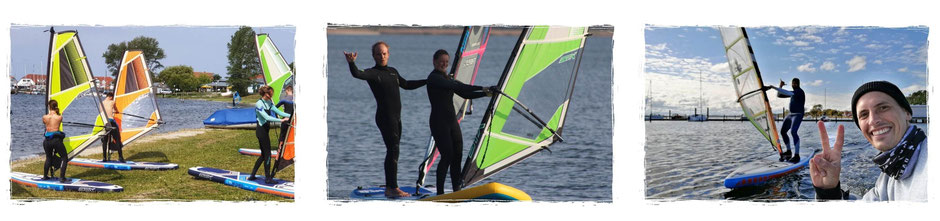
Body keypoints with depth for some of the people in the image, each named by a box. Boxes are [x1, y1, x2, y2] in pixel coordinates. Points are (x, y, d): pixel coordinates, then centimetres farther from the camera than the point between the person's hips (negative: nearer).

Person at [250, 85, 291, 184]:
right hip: (261, 130, -9)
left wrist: (291, 115, 0)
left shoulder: (269, 103, 10)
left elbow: (278, 112, 11)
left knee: (264, 154, 12)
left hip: (265, 130, 9)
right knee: (267, 154, -6)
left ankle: (252, 175, 18)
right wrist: (281, 120, -30)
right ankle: (268, 178, 0)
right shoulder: (259, 104, -17)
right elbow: (267, 117, -25)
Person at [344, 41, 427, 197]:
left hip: (396, 117, 8)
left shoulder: (393, 72, 17)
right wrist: (351, 63, -45)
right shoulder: (373, 73, -5)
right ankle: (393, 188, -14)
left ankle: (389, 188, 14)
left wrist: (428, 81, 33)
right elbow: (357, 74, -25)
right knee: (393, 151, -13)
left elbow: (406, 85, 32)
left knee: (392, 152, 9)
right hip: (385, 117, -8)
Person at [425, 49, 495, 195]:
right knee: (447, 156, -11)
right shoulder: (434, 77, -10)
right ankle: (440, 193, -6)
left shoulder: (447, 78, 17)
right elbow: (457, 87, -20)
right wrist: (481, 88, -21)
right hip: (439, 121, -8)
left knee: (457, 155, 3)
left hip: (452, 121, 8)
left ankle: (457, 191, 4)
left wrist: (485, 94, 4)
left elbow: (465, 94, 17)